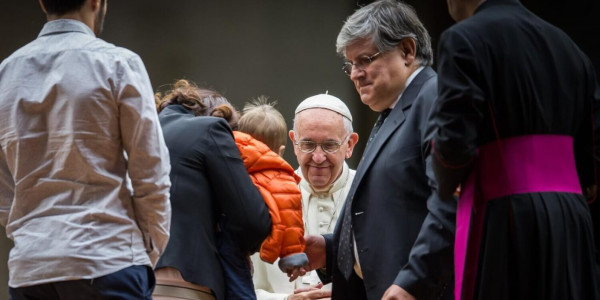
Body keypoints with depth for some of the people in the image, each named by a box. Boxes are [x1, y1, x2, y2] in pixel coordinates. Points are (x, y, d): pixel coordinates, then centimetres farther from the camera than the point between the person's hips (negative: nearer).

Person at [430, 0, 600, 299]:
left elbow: (454, 142, -13)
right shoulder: (566, 44, 15)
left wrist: (446, 186, 7)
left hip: (507, 221, -6)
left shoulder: (464, 39, -5)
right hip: (572, 219, 6)